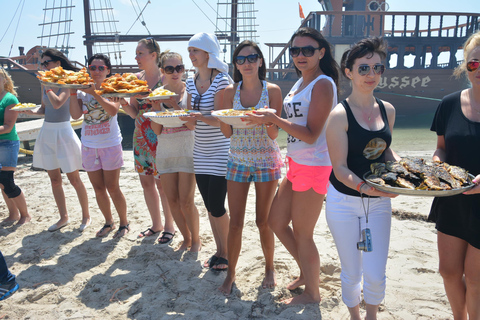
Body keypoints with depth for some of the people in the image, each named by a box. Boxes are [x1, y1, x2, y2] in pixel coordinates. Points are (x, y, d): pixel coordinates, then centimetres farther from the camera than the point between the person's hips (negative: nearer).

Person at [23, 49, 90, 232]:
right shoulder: (45, 84, 9)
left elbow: (57, 103, -24)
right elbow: (44, 109, 15)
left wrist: (47, 85, -16)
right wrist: (31, 111, -3)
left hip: (63, 131, -7)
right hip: (47, 132, 7)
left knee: (73, 178, 1)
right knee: (54, 179, 11)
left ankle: (86, 216, 17)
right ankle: (63, 217, 24)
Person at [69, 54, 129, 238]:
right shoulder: (82, 90, 5)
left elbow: (113, 110, -23)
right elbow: (76, 115, -7)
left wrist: (94, 93, -27)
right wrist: (72, 92, -13)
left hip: (110, 144, -4)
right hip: (89, 145, 4)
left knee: (112, 188, 0)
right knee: (98, 188, 11)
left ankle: (124, 223, 18)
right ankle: (108, 222, 30)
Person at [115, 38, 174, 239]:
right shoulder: (136, 78, 10)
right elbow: (134, 112, 10)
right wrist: (122, 102, -8)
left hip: (159, 136, -7)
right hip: (140, 136, 7)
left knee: (162, 183, 0)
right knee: (146, 182, 12)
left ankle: (169, 225, 19)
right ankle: (156, 224, 28)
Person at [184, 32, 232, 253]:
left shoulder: (221, 79, -11)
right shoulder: (191, 81, 10)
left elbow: (219, 120, -18)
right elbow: (191, 120, 11)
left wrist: (200, 117, -35)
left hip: (220, 151, -6)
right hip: (200, 152, 7)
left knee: (217, 206, -5)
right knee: (209, 206, 11)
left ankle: (226, 253, 17)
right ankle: (219, 251, 27)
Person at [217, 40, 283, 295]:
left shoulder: (272, 90, -4)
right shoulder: (230, 92, 2)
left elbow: (274, 134, -8)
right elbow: (227, 133, 1)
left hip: (266, 161, -2)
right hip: (238, 161, 2)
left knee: (263, 221, 7)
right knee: (235, 223, 4)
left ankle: (269, 268, 31)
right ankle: (230, 273, 22)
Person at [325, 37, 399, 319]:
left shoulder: (387, 110, 3)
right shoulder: (340, 115, -14)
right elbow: (340, 168, -16)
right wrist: (363, 186, -33)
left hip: (379, 201, 4)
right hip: (345, 202, -4)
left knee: (376, 275, 6)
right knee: (352, 273, 10)